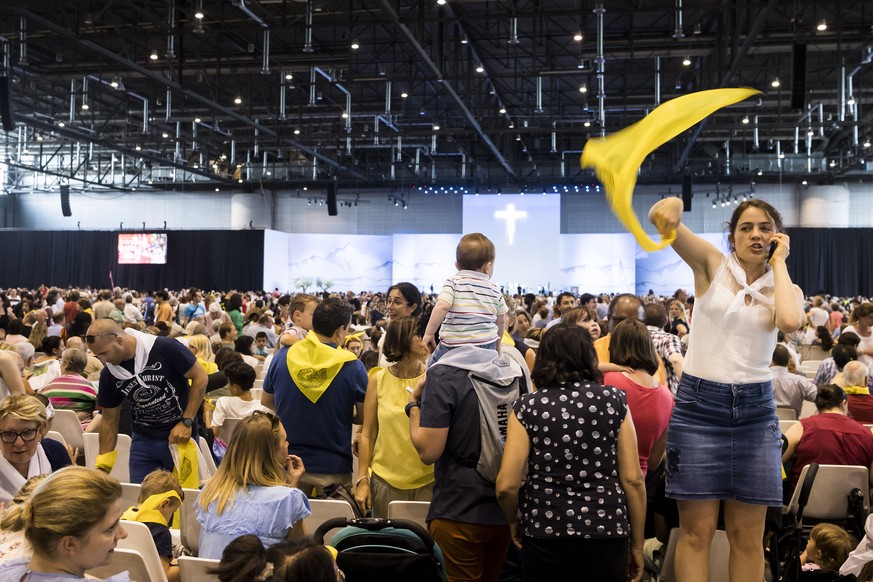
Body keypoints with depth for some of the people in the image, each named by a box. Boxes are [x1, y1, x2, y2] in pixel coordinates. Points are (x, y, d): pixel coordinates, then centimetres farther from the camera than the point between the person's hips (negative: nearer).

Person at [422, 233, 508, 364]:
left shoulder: (453, 283, -4)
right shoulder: (494, 289, 8)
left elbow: (442, 306, -20)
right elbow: (502, 320, 15)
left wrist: (429, 333, -12)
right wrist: (497, 344, 32)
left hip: (454, 345, -3)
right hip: (487, 346, 3)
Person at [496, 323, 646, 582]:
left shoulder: (526, 407, -4)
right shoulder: (614, 400, -1)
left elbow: (506, 485, -10)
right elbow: (633, 479, -3)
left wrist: (514, 522, 10)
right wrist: (637, 545, 7)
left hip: (544, 534, -1)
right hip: (606, 532, 1)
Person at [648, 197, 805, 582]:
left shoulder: (786, 288, 8)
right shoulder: (712, 264, 2)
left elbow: (790, 322, -18)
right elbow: (659, 218, -13)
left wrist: (778, 260, -5)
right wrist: (670, 208, -37)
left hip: (755, 409, 3)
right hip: (699, 403, -2)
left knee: (748, 537, 7)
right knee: (696, 532, 0)